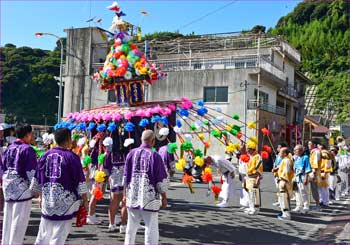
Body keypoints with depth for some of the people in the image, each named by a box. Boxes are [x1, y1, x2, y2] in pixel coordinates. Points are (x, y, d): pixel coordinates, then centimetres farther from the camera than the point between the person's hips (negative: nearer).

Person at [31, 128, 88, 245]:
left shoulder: (45, 155, 4)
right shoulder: (72, 157, -10)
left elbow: (37, 179, 11)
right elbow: (80, 182, -8)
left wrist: (40, 196, 24)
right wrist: (85, 201, 2)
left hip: (47, 199, 5)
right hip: (65, 200, -5)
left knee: (44, 235, 17)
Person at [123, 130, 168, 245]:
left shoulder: (131, 153, 1)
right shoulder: (155, 156, -11)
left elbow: (125, 177, 8)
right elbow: (161, 180, -8)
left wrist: (125, 194, 17)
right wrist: (164, 198, 3)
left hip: (132, 197, 5)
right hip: (149, 198, -4)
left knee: (131, 226, 18)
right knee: (151, 228, 4)